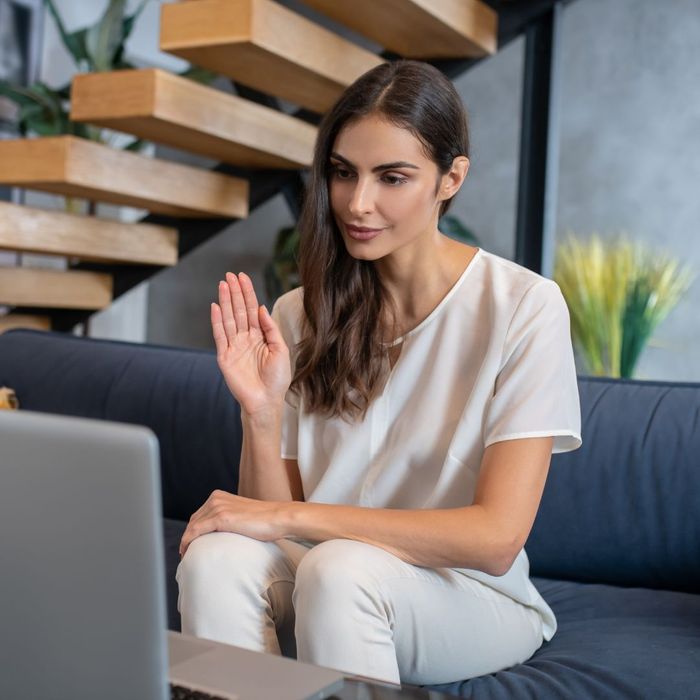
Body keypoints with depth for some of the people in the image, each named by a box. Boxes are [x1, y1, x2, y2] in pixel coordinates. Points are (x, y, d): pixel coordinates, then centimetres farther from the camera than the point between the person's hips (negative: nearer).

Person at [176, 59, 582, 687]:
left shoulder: (524, 306, -13)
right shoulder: (300, 315, -1)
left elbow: (496, 538, -19)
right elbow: (275, 507, -1)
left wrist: (285, 517, -21)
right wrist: (262, 412, -21)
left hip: (471, 597, -2)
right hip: (321, 588, 3)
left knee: (338, 568, -33)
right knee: (215, 556, -28)